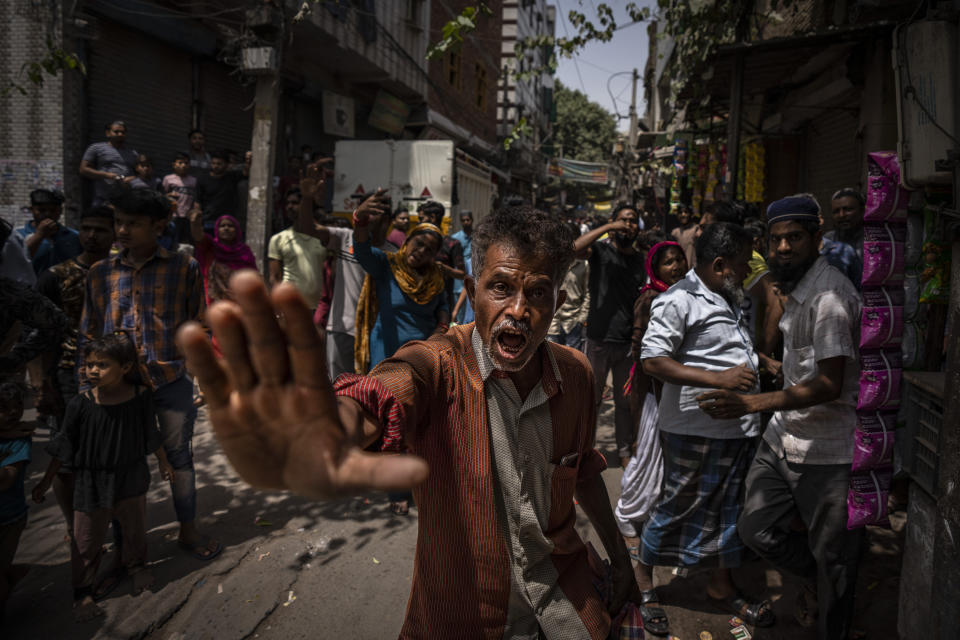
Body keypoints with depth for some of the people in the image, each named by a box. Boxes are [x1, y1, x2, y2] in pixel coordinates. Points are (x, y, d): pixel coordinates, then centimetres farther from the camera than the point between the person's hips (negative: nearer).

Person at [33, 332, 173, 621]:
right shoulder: (81, 404, -15)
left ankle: (135, 565, 45)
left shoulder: (141, 396, -12)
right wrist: (47, 481, 3)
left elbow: (151, 435, 3)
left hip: (131, 478, 1)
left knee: (134, 527, 18)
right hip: (91, 481, -1)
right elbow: (64, 446, -3)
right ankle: (83, 592, 25)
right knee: (86, 539, 6)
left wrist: (164, 463, 13)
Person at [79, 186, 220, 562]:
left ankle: (188, 530, 26)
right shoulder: (100, 273, 5)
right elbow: (88, 334, 9)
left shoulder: (183, 268, -3)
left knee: (179, 455, 9)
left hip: (172, 380, -2)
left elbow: (199, 324, 1)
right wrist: (86, 385, 6)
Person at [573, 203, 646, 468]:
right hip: (599, 339, -3)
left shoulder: (641, 261, 10)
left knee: (626, 401, 13)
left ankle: (625, 450, 28)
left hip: (628, 342, 4)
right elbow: (573, 249, -24)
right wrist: (606, 228, -22)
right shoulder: (601, 251, -3)